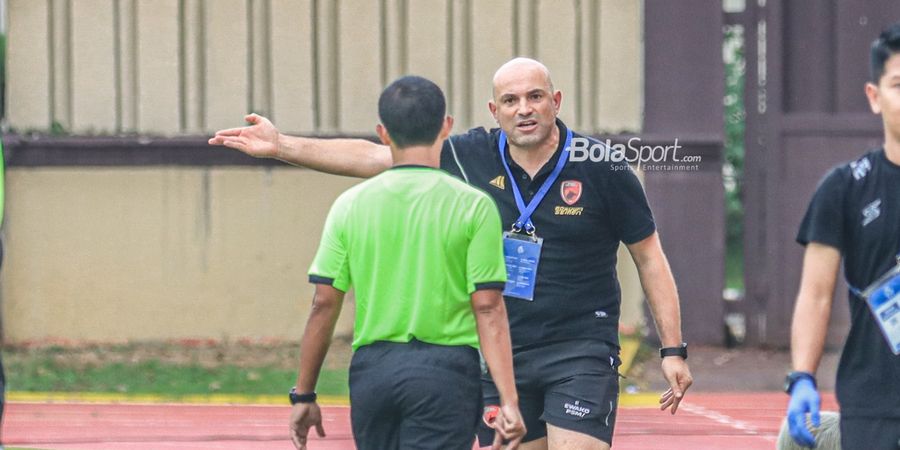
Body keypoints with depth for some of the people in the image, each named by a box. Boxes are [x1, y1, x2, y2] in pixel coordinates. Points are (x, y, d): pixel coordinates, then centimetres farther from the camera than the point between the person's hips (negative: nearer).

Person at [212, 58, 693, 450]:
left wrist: (673, 351, -3)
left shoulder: (602, 169, -6)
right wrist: (282, 146, 4)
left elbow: (649, 257, 1)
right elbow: (373, 158, 7)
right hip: (498, 356, 4)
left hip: (580, 354, -4)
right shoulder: (472, 157, 1)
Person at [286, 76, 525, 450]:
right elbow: (488, 309, -8)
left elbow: (324, 305, 3)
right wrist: (508, 400, -8)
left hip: (372, 368, 3)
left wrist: (303, 395, 10)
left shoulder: (349, 205, 3)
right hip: (444, 374, -3)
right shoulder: (473, 206, -4)